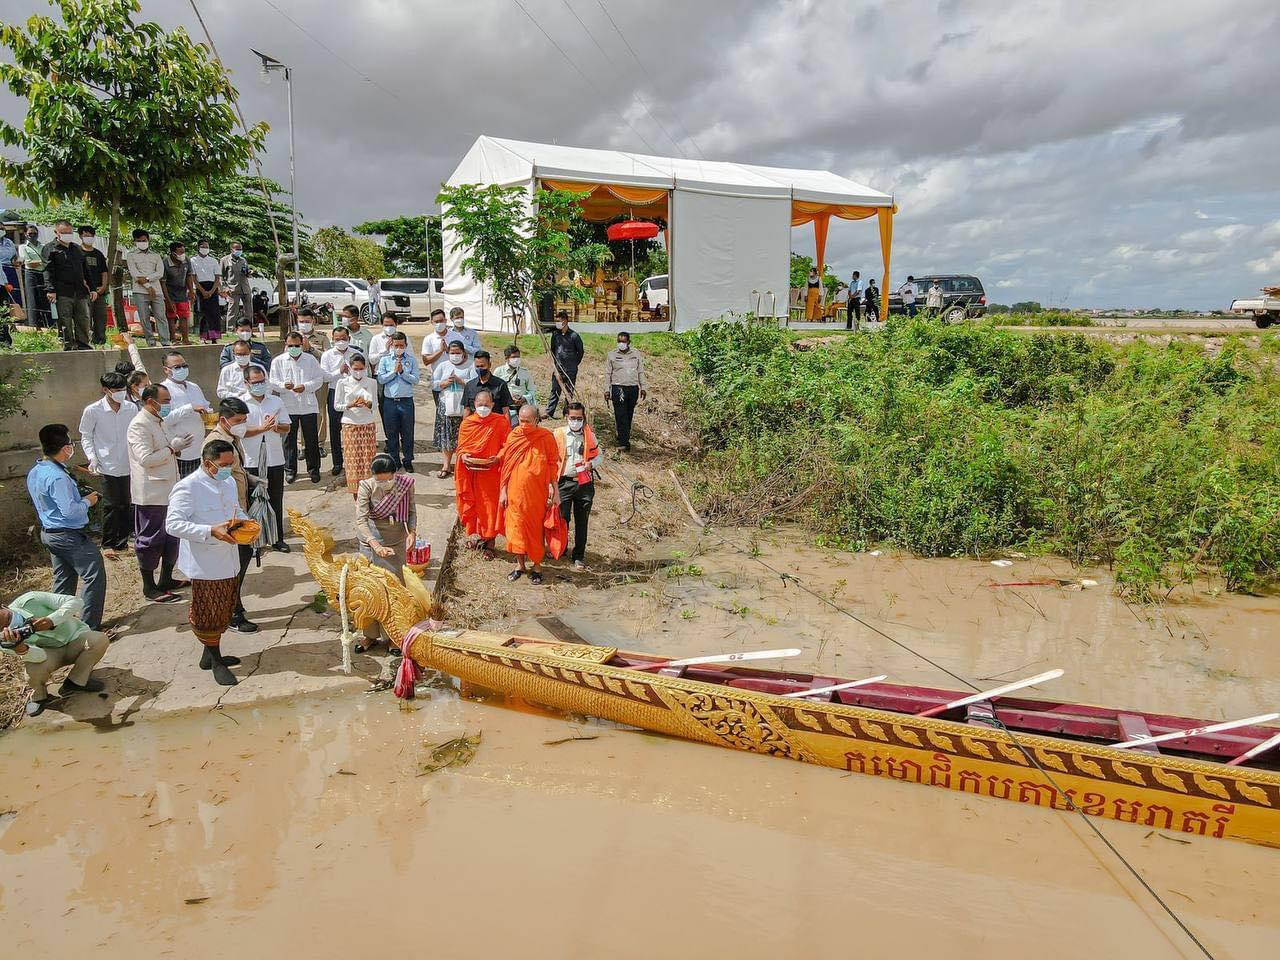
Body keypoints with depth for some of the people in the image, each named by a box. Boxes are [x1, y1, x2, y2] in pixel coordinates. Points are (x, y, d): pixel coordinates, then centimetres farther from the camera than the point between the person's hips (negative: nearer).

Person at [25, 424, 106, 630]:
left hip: (48, 533, 10)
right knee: (95, 576, -2)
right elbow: (70, 510, -26)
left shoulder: (34, 473, 6)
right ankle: (90, 627, -1)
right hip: (70, 535, -10)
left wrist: (79, 497, 15)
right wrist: (87, 501, -9)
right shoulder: (57, 477, -25)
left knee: (63, 580, 18)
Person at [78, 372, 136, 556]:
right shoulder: (93, 411, -8)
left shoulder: (132, 408, -1)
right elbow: (86, 437, 1)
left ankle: (122, 541, 23)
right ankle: (108, 544, 16)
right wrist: (92, 458, -11)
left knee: (126, 505, 9)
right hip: (108, 466, -3)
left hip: (129, 465, 3)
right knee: (111, 506, 1)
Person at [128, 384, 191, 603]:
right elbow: (146, 459, -24)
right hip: (151, 494, -10)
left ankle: (166, 580, 28)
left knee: (172, 536, 16)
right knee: (150, 540, 1)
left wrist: (177, 446, 11)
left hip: (167, 491, 10)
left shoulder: (159, 422, 15)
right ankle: (149, 587, 11)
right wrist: (172, 447, -17)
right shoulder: (140, 425, -16)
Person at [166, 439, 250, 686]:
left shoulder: (229, 482, 8)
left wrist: (246, 522, 0)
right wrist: (212, 531, -30)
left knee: (224, 611, 18)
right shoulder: (188, 487, -17)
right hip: (205, 564, -8)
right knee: (209, 614, 5)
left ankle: (211, 654, 35)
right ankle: (216, 662, 19)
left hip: (229, 561, 8)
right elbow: (173, 524, -22)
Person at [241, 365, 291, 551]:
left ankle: (278, 539, 21)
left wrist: (277, 427, -12)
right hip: (251, 461, -3)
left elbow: (287, 427, 9)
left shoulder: (276, 401, 7)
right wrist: (262, 428, -21)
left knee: (276, 501, 10)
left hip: (275, 459, 3)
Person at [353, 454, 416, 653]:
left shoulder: (405, 483, -13)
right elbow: (361, 520, -23)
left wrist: (412, 532, -17)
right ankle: (370, 634, 23)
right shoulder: (366, 487, -19)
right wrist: (376, 546, -36)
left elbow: (411, 511, 1)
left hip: (397, 539, 1)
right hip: (371, 540, 0)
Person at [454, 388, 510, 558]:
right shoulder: (467, 423, 4)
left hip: (491, 473, -2)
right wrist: (464, 456, -11)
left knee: (490, 507, 1)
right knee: (470, 505, 8)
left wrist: (497, 458, -18)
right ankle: (473, 535, 26)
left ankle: (489, 544, 10)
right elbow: (461, 447, 10)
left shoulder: (501, 422, -3)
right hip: (470, 473, 2)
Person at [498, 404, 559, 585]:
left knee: (536, 528, 7)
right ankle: (520, 564, 22)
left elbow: (553, 465, -3)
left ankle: (537, 565, 20)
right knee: (516, 527, 7)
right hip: (515, 492, 2)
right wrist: (503, 491, 4)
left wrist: (554, 491, -6)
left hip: (537, 493, -2)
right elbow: (506, 465, 6)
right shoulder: (513, 436, 1)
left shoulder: (546, 437, -7)